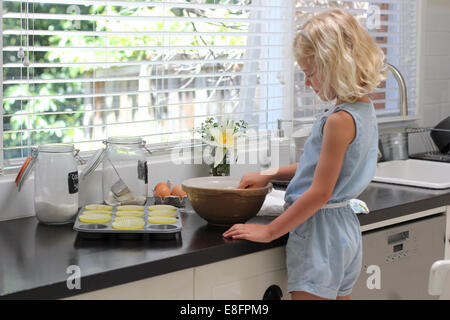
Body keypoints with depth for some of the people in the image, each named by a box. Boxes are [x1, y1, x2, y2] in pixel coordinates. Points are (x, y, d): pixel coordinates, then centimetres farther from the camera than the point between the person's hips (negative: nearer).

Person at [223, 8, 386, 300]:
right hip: (347, 230, 10)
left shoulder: (339, 120, -21)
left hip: (320, 235, -10)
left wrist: (268, 231, -15)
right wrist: (269, 175, 14)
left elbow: (319, 193, -22)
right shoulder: (364, 110, 7)